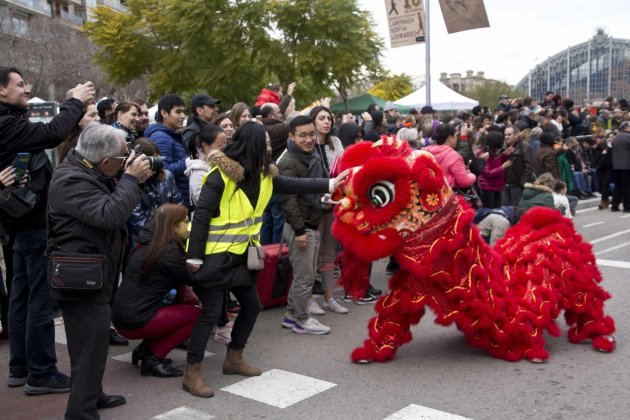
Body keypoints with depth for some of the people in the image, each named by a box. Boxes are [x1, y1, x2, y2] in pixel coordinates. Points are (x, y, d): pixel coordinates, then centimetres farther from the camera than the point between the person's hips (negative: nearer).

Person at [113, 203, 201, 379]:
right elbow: (193, 279, -5)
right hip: (135, 320, -9)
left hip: (123, 315, 9)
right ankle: (154, 358, -2)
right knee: (197, 315, -2)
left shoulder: (148, 244, 11)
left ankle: (145, 349, 13)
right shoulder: (168, 251, -16)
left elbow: (179, 276, 19)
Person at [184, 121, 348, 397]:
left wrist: (328, 184, 7)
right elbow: (201, 215, -21)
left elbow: (293, 186, 10)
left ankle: (234, 359, 30)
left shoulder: (262, 174, 2)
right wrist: (194, 256, -22)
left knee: (251, 305, 12)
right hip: (214, 255, -8)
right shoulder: (221, 175, -21)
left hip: (240, 254, 9)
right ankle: (192, 372, 4)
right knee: (211, 311, -9)